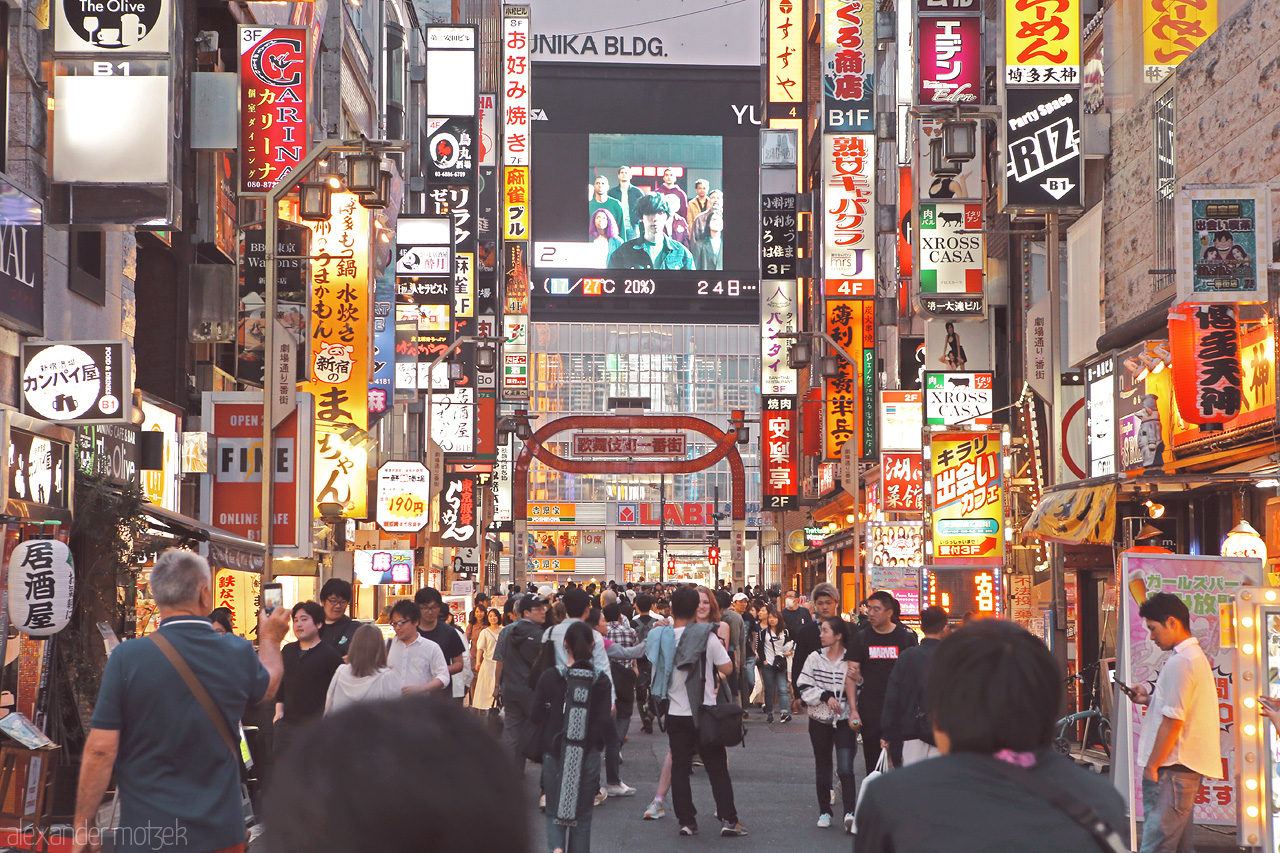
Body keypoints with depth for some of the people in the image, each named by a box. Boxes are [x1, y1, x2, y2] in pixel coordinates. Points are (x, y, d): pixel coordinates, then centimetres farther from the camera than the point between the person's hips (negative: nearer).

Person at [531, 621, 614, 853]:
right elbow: (605, 722, -11)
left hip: (555, 753, 0)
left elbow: (536, 716, -3)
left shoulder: (549, 677, -7)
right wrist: (600, 737, 10)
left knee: (554, 813, 10)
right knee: (582, 816, 14)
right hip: (588, 754, 0)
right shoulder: (601, 680, -7)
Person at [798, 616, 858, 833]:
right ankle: (824, 811, 23)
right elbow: (804, 687, -2)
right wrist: (825, 696, -15)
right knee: (823, 766, 12)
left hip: (844, 720, -3)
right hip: (820, 720, 3)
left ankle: (850, 813, -18)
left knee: (846, 768, -13)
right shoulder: (815, 658, 1)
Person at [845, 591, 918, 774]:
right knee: (872, 762, 4)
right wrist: (853, 709, -5)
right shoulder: (860, 638, 4)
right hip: (870, 709, 1)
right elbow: (852, 676, 4)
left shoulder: (906, 637, 1)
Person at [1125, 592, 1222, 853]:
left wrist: (1151, 766, -14)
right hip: (1189, 767, 11)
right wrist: (1149, 699, 13)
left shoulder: (1180, 662, -15)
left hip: (1173, 769, -11)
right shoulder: (1197, 657, 18)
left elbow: (1173, 722, -19)